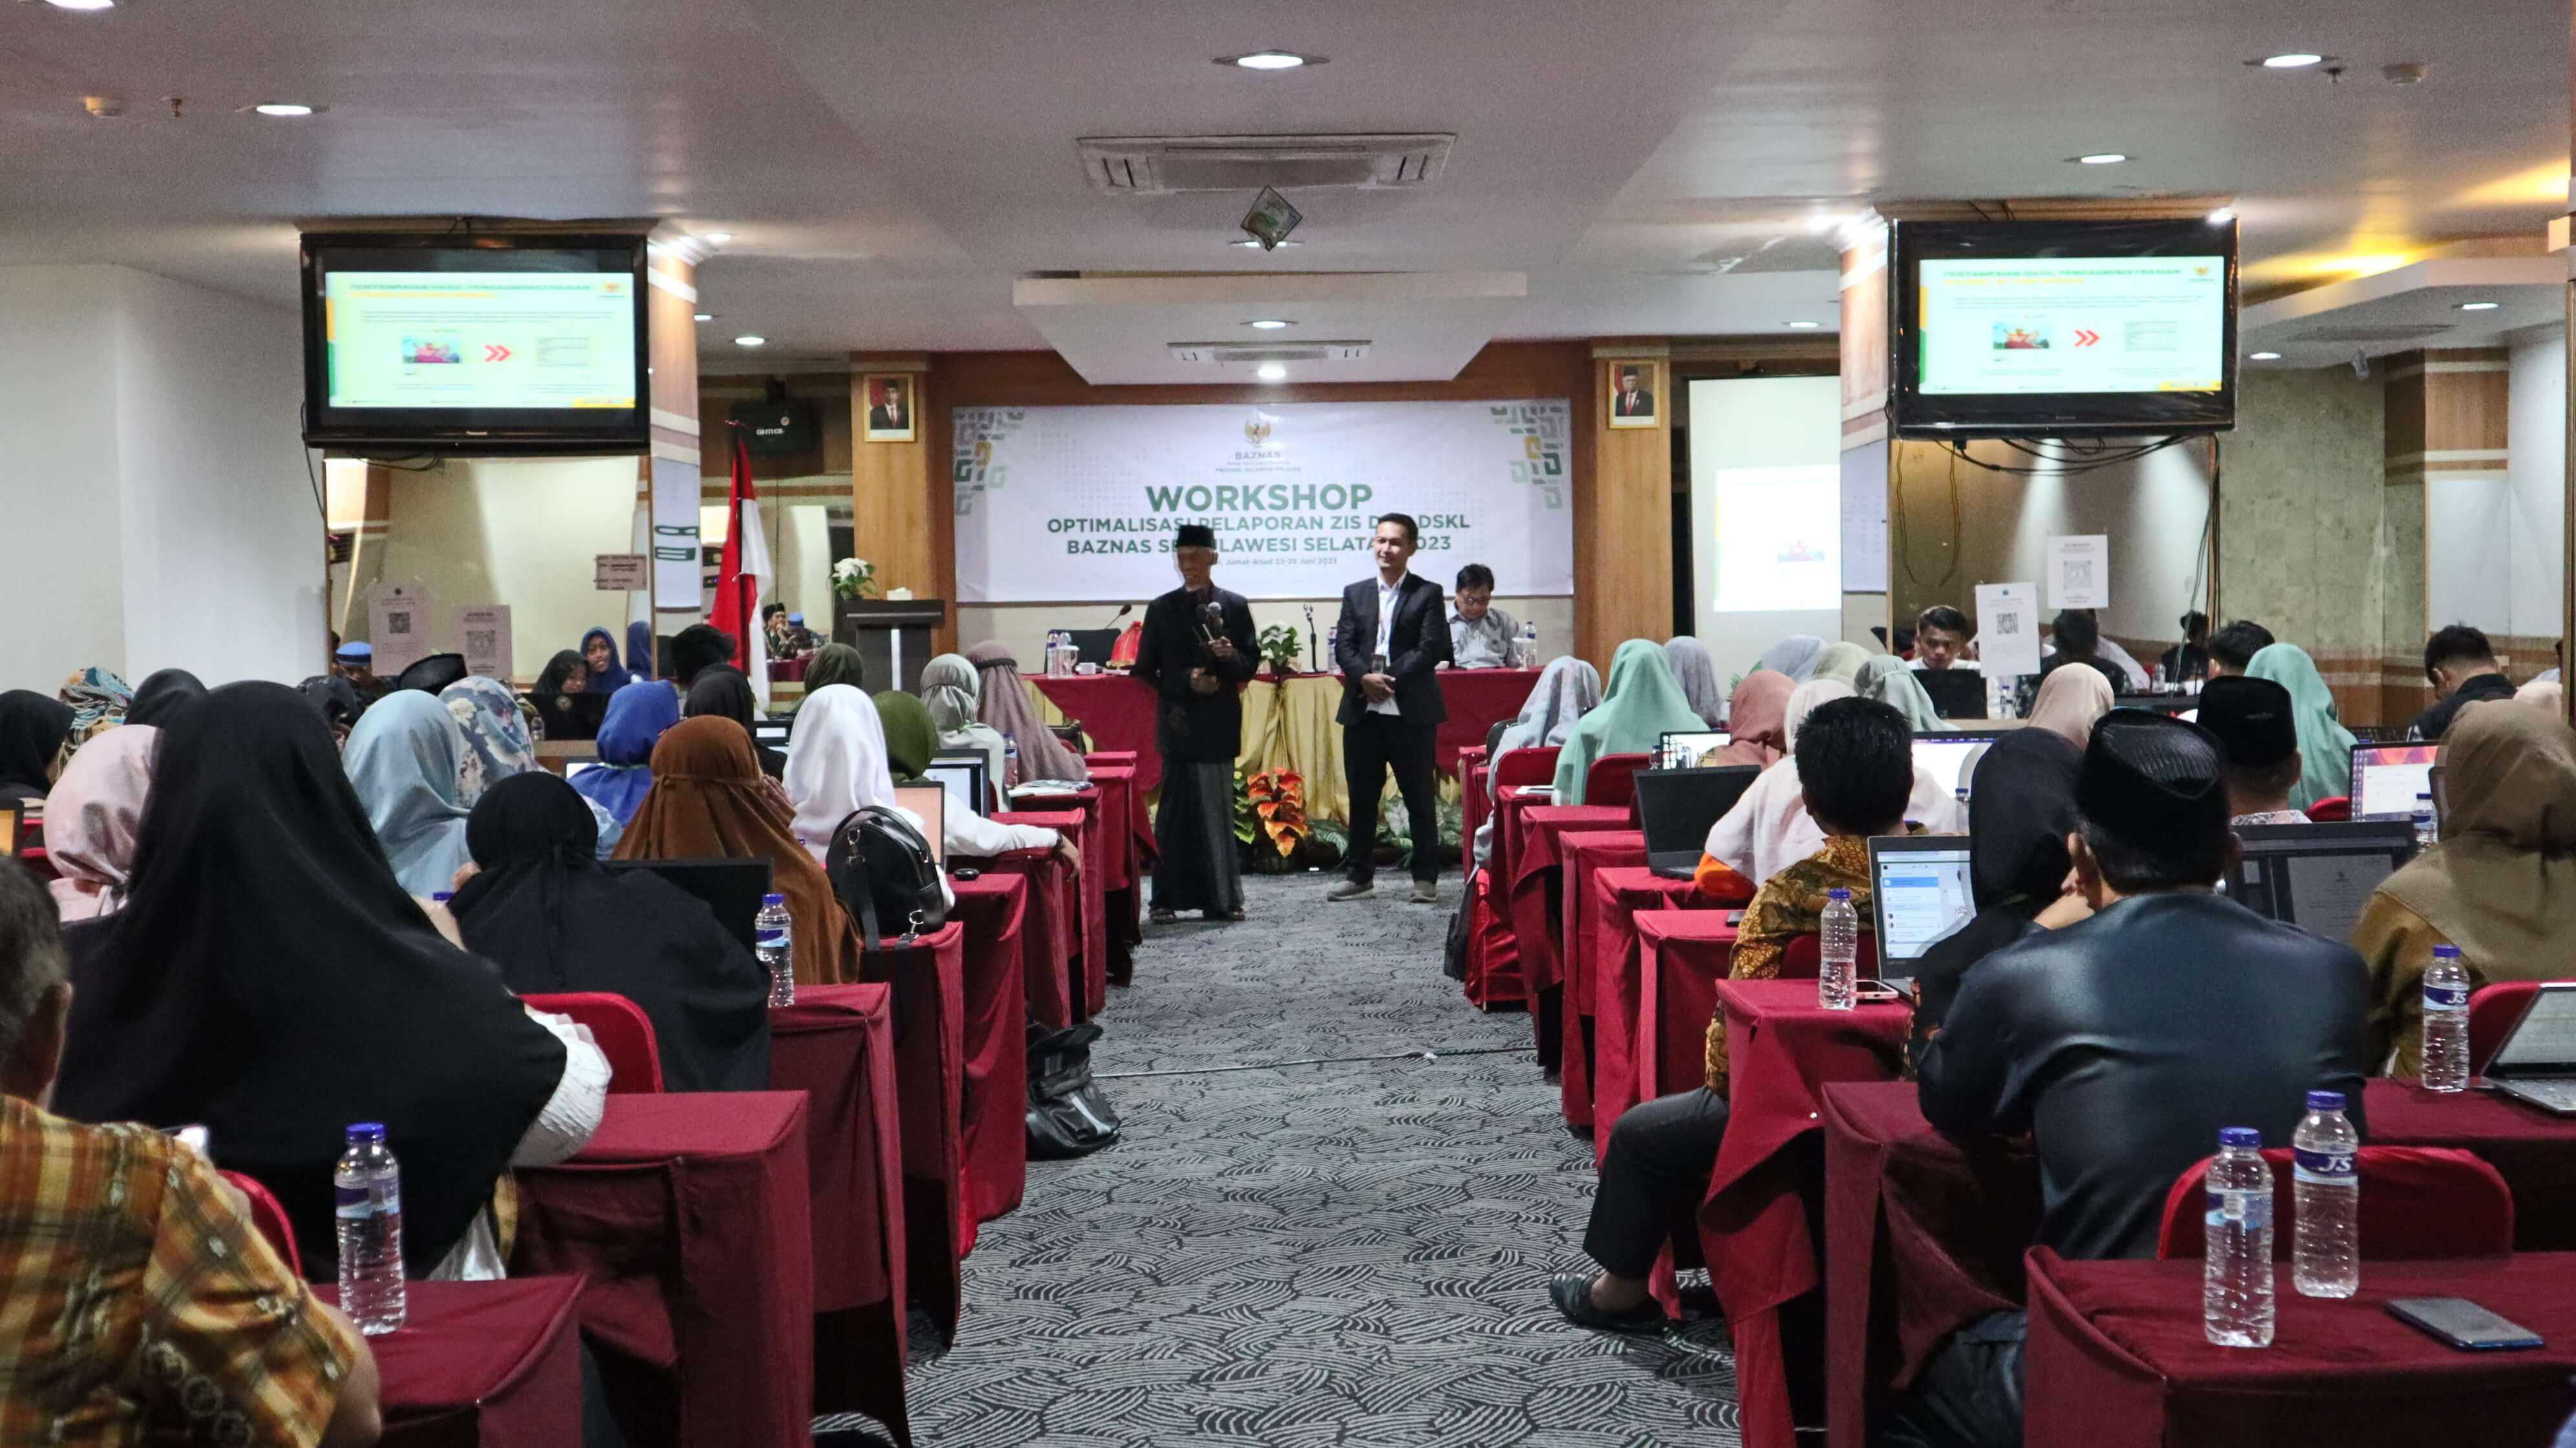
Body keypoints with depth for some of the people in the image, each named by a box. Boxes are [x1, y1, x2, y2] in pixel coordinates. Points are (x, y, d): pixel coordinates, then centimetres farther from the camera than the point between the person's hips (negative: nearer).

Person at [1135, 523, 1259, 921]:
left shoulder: (1234, 606, 6)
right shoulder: (1162, 609, 5)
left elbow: (1251, 663, 5)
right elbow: (1145, 671, 5)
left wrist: (1230, 656, -16)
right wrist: (1186, 682, -10)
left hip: (1220, 723, 1)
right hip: (1180, 721, -1)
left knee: (1219, 811, 4)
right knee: (1176, 811, -1)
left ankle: (1222, 899, 11)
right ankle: (1168, 899, 4)